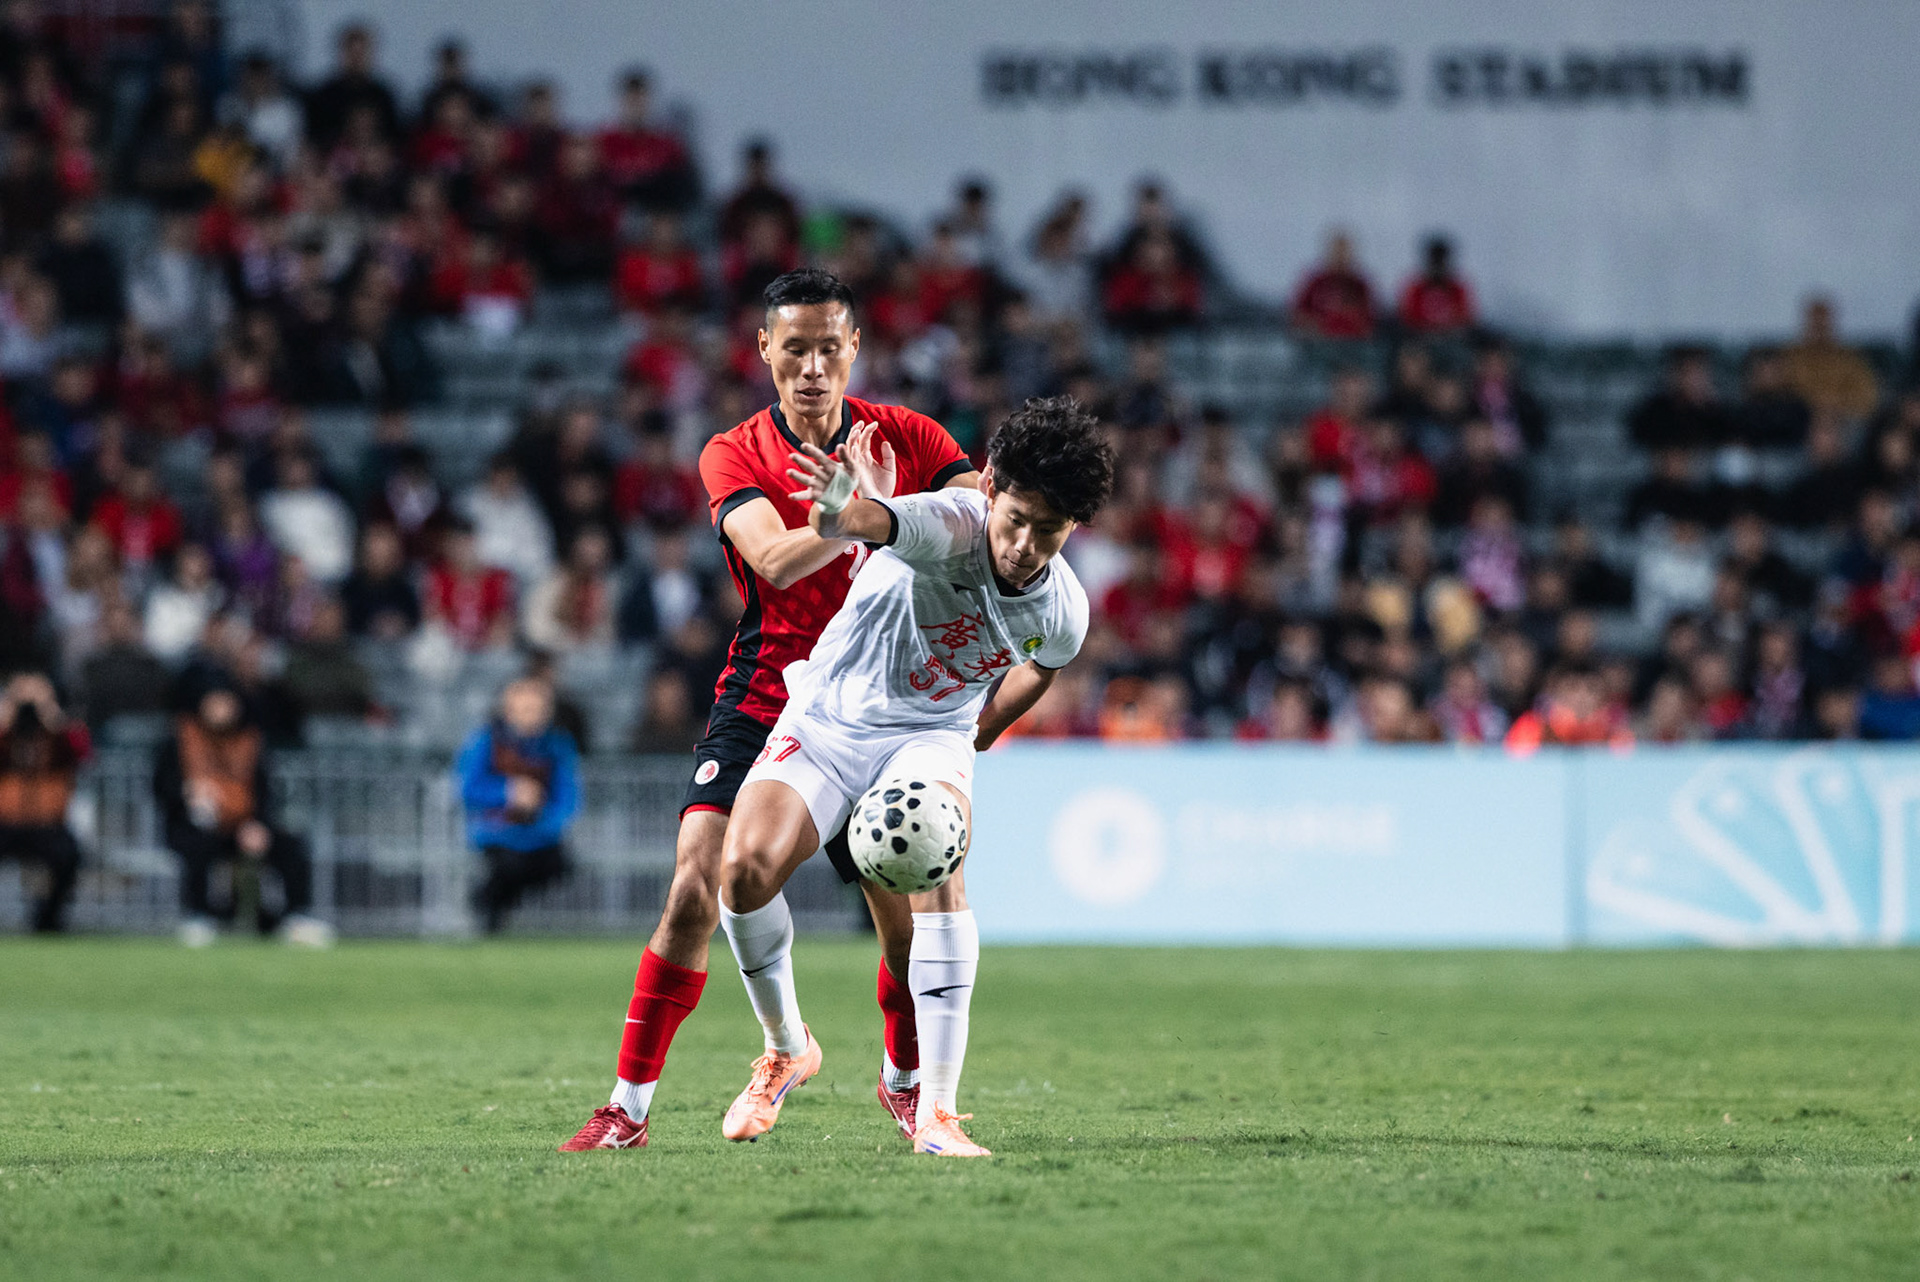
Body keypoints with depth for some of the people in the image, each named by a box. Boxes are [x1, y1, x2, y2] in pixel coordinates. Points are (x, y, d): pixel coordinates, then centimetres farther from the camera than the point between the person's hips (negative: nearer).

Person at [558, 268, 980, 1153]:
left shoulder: (905, 439, 0)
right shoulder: (735, 456, -4)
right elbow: (776, 559, -21)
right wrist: (863, 509, -26)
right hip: (761, 705, -1)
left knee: (908, 917, -3)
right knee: (693, 896, -15)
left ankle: (904, 1080, 26)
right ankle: (628, 1106, -7)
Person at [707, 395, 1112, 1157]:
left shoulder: (1062, 615, -11)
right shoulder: (952, 526, -26)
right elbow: (889, 522, -52)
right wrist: (846, 514, -75)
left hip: (933, 732, 2)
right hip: (828, 715, -1)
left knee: (937, 864, -29)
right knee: (746, 865, -22)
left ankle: (937, 1113, -26)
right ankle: (786, 1049, 7)